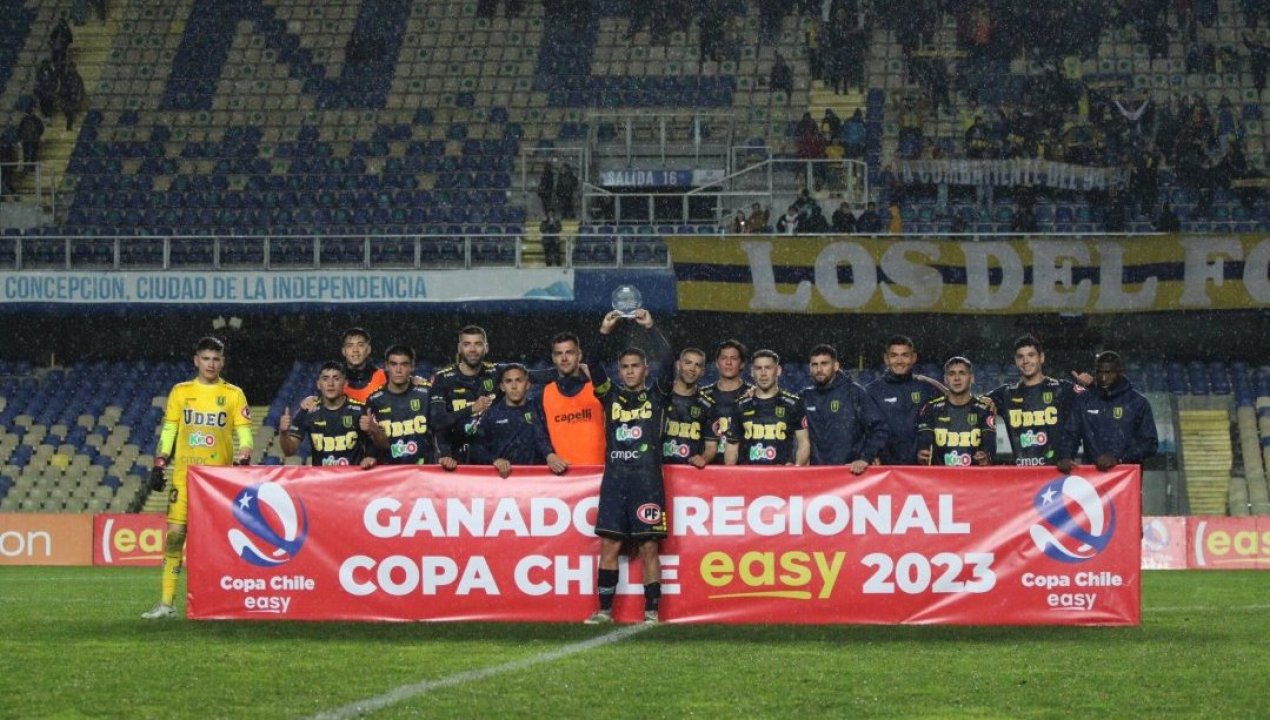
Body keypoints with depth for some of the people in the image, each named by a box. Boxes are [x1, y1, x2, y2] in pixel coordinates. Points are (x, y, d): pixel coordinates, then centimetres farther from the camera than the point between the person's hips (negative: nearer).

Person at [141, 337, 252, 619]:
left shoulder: (234, 394, 5)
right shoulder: (180, 392, 9)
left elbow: (244, 436, 3)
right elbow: (167, 432, 11)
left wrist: (242, 466, -11)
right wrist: (158, 467, 3)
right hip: (184, 476, 1)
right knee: (174, 534, -5)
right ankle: (166, 602, -2)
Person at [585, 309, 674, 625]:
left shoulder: (656, 396, 8)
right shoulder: (611, 395, 14)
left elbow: (667, 361, -5)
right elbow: (594, 366, 2)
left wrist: (651, 328, -6)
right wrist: (605, 333, -6)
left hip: (647, 478, -3)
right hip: (614, 477, 3)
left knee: (648, 547, -2)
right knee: (609, 545, 2)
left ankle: (651, 612, 0)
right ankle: (605, 610, 5)